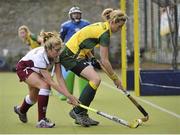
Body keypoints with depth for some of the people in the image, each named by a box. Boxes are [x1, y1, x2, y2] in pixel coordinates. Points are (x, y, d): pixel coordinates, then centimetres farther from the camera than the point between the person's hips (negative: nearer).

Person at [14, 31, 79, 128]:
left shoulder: (56, 55, -25)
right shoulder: (40, 56, -42)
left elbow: (59, 77, -24)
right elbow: (51, 83, -41)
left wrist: (69, 95, -35)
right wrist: (69, 96, -43)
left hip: (35, 70, 7)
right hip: (23, 68, -7)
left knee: (34, 98, 21)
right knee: (44, 86, -30)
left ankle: (21, 110, 55)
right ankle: (41, 120, -23)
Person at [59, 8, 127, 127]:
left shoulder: (101, 26, 10)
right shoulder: (105, 33, -18)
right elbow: (105, 61, -17)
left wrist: (92, 57, 16)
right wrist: (115, 78, -9)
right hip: (70, 55, -10)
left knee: (94, 80, 5)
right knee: (96, 79, -18)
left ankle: (82, 115, 7)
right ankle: (77, 112, -11)